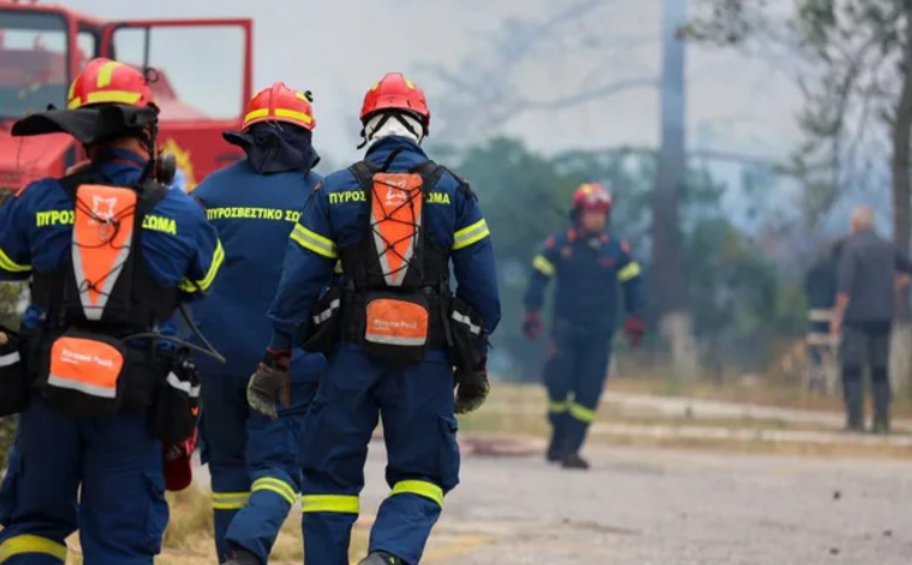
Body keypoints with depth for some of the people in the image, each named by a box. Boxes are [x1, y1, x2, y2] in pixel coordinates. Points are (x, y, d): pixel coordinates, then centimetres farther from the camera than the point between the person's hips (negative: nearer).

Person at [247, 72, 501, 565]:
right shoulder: (453, 193, 4)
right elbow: (482, 287, 3)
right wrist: (474, 364, 10)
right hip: (427, 357, 0)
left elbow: (297, 284, 1)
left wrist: (276, 361, 6)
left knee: (331, 476, 11)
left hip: (353, 351, 0)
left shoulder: (335, 192, 4)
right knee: (422, 477, 7)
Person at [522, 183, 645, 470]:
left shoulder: (617, 249, 5)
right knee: (558, 381, -13)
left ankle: (571, 448, 1)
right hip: (566, 327, -1)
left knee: (589, 392, -4)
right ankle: (559, 432, 14)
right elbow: (539, 278, 5)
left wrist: (635, 320, 4)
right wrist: (532, 314, -3)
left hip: (599, 333, 2)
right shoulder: (558, 246, 0)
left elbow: (632, 283, 11)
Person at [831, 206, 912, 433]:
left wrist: (838, 316, -12)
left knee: (852, 370, -3)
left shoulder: (852, 247, -10)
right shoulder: (887, 248, 8)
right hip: (883, 318, 5)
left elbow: (845, 286, -17)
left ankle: (855, 420, -9)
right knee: (881, 370, 9)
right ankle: (882, 421, 6)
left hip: (857, 318, -5)